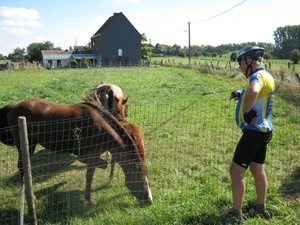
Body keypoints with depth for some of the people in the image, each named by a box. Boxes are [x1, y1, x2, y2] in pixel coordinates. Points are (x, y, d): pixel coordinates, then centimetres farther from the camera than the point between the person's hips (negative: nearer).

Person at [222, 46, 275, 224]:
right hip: (263, 130, 10)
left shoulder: (259, 75, -18)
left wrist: (246, 111, -25)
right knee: (258, 170, 19)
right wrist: (242, 95, 9)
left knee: (236, 170, -4)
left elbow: (253, 93, -41)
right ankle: (261, 209, 32)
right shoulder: (266, 76, 13)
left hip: (254, 132, -10)